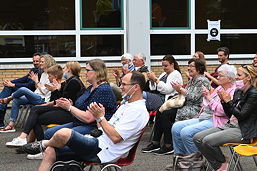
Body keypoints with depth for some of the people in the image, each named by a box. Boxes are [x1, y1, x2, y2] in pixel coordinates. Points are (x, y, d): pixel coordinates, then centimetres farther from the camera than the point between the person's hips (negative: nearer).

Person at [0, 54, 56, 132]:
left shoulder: (50, 75, -9)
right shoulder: (43, 74, 20)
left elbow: (44, 91, -16)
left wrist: (36, 81, -7)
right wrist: (35, 80, 9)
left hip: (43, 100, -10)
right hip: (37, 97, 10)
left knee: (23, 89, -27)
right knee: (16, 101, -4)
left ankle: (8, 98, 4)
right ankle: (11, 125, -8)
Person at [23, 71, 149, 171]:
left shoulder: (138, 111, -13)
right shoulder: (126, 105, 21)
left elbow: (115, 137, -21)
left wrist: (100, 117, -13)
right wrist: (99, 115, 4)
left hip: (103, 152, -11)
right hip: (99, 143, 11)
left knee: (63, 134, -25)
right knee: (50, 152, 2)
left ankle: (43, 144, 8)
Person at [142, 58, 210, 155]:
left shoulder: (202, 81, -10)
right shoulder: (192, 80, 20)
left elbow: (194, 98, -18)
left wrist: (181, 89, -13)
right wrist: (179, 90, 1)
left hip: (195, 110, -10)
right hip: (185, 106, 10)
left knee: (165, 114, -23)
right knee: (160, 112, -5)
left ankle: (169, 146, -19)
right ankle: (155, 143, -7)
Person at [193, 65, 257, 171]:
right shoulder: (238, 92, 14)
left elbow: (241, 115, -17)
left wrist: (229, 101, -13)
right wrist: (224, 101, 2)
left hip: (243, 131, -9)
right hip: (231, 125, 9)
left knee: (208, 141, -26)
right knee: (197, 138, -6)